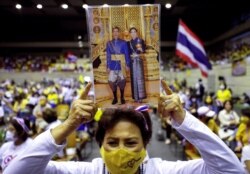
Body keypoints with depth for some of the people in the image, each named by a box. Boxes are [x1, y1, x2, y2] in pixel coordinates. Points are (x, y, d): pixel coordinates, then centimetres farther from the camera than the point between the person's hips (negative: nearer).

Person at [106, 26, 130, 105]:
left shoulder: (123, 43, 1)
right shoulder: (109, 43, 5)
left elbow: (127, 54, 2)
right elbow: (108, 56, 5)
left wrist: (127, 65, -3)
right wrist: (108, 66, 1)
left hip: (121, 65, -1)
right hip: (113, 65, 1)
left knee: (122, 81, 1)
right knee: (112, 82, -1)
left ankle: (122, 97, 17)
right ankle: (115, 98, 14)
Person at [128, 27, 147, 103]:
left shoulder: (140, 40, 2)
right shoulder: (129, 42, 13)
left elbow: (144, 50, -6)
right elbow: (128, 52, 16)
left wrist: (140, 49, -25)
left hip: (139, 60, -3)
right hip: (132, 61, 4)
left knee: (139, 77, -7)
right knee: (134, 78, 3)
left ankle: (140, 96, -5)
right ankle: (135, 96, 7)